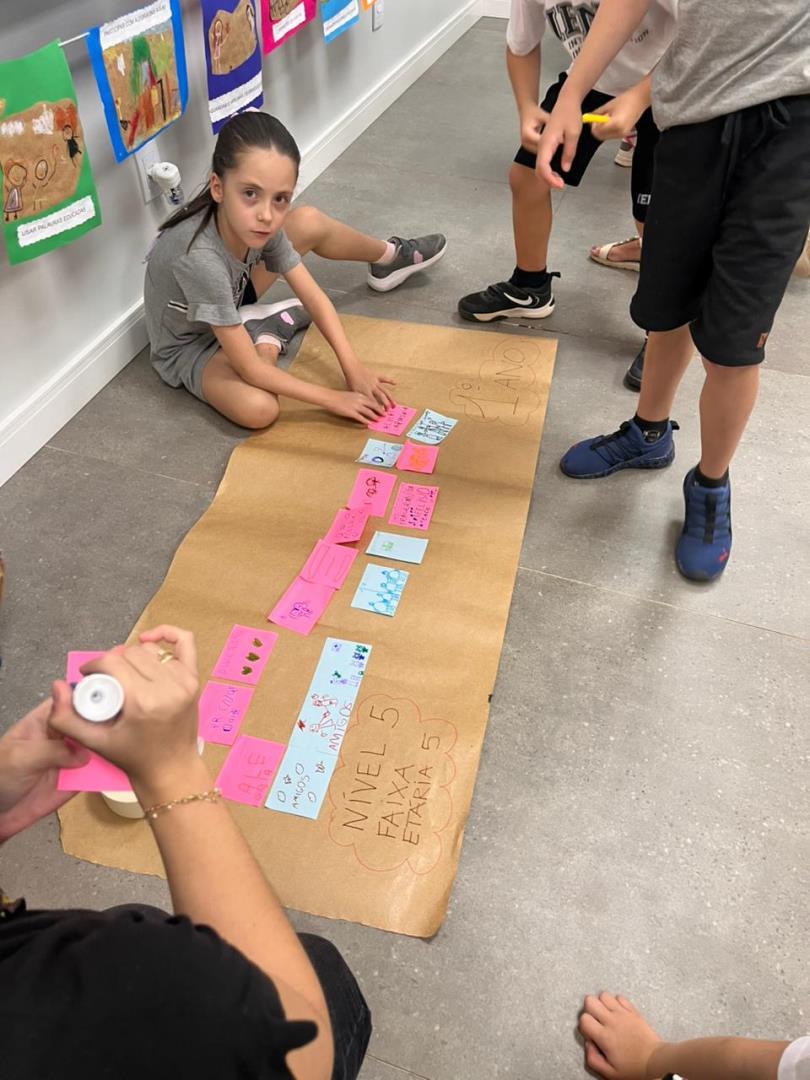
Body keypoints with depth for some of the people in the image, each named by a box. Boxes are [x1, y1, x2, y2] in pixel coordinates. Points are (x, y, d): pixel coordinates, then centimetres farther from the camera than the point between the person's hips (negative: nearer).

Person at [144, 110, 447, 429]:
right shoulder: (200, 258, -41)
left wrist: (354, 369, -19)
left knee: (308, 221, -4)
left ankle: (388, 258, 23)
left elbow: (314, 297, -13)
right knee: (258, 409, -34)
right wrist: (332, 399, -30)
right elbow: (251, 370, -36)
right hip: (189, 345, -6)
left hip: (230, 301, 6)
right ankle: (267, 334, -3)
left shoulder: (260, 225, -23)